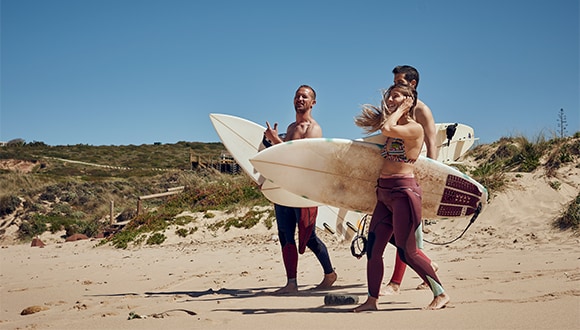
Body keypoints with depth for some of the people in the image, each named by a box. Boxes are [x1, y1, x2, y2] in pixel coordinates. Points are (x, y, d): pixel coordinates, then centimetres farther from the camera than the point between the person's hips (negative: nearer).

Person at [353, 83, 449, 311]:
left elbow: (387, 129, -21)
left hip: (403, 191, -9)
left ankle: (440, 295, 7)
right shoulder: (395, 129, 18)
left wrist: (401, 109, -10)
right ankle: (372, 300, 11)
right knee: (373, 247, 5)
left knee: (407, 252, -6)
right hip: (384, 192, 9)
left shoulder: (415, 128, -8)